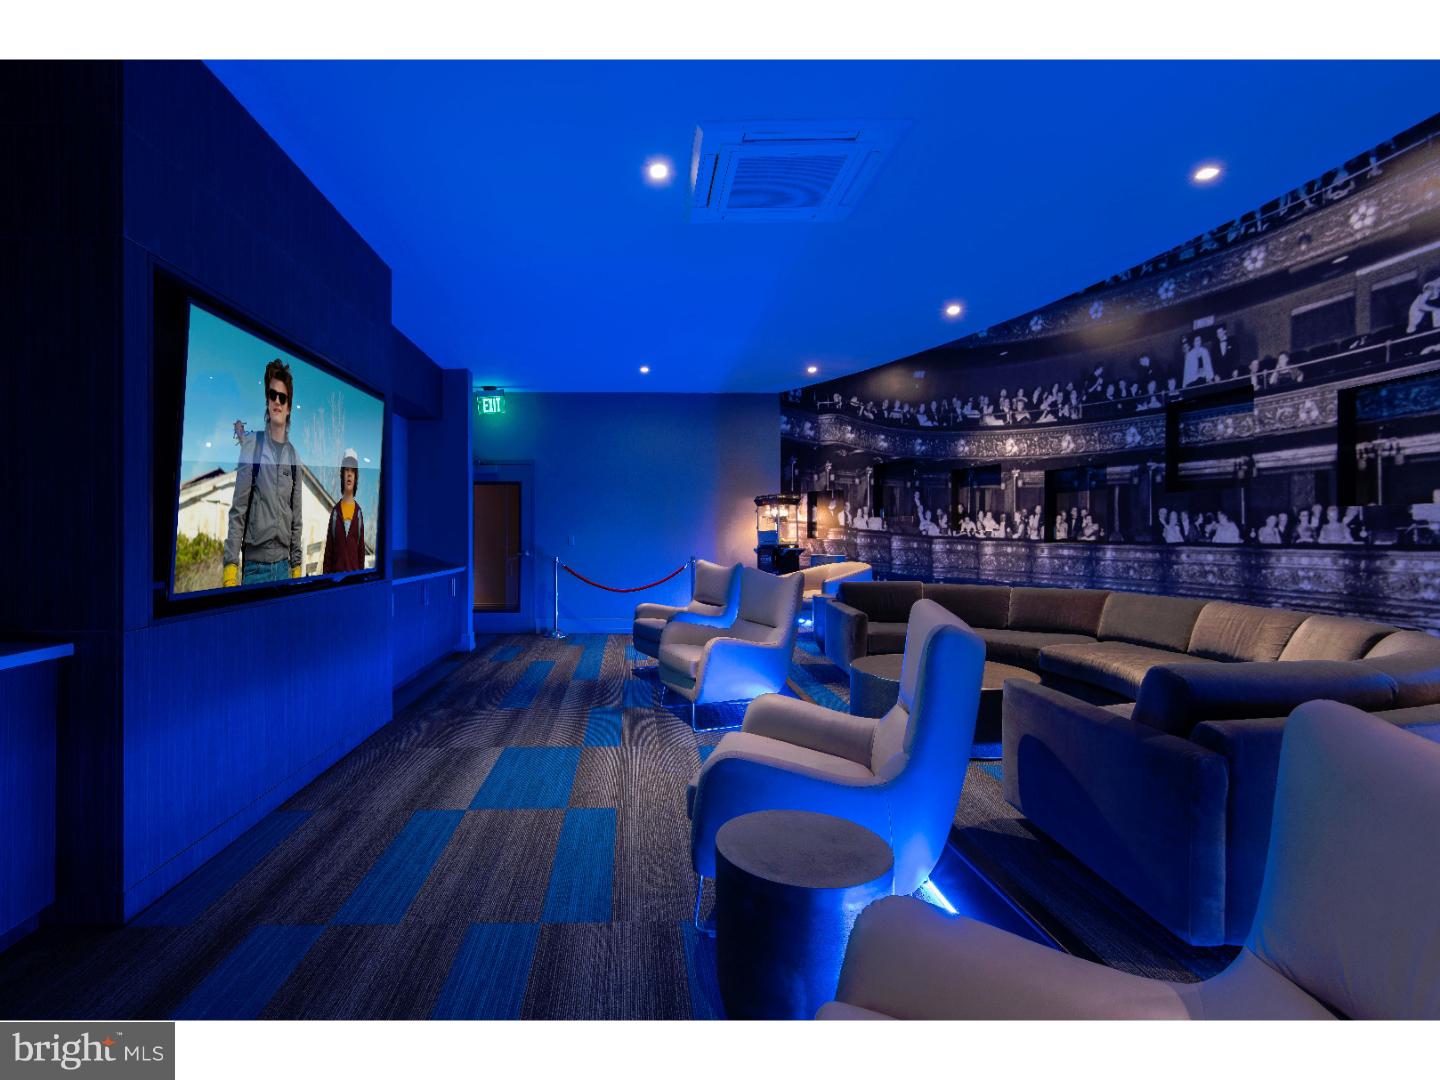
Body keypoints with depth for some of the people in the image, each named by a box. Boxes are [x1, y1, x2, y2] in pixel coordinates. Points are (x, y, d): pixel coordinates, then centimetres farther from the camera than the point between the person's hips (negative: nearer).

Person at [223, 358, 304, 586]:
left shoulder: (293, 456, 9)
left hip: (284, 565, 4)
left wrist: (296, 566, 9)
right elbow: (238, 511, -6)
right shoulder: (252, 445, -3)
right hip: (255, 565, -4)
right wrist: (230, 564, -12)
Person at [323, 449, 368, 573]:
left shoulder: (359, 512, 3)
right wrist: (326, 575, -1)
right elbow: (328, 549, 4)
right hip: (336, 572, 0)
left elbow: (361, 549, 6)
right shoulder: (335, 511, 3)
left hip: (354, 572, 0)